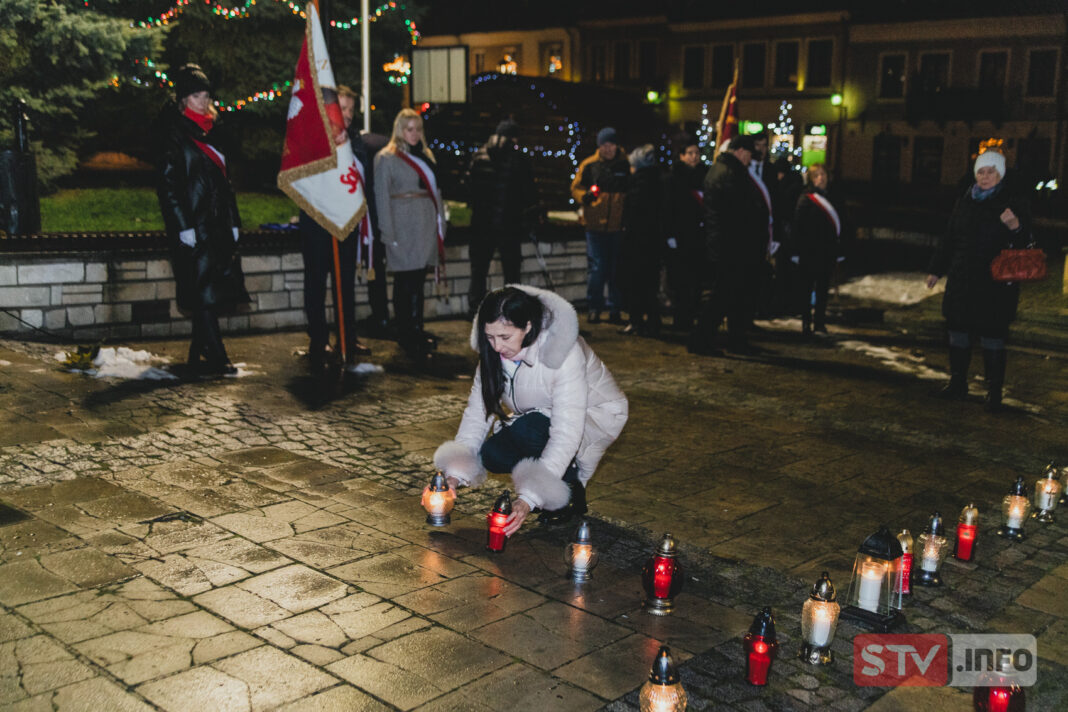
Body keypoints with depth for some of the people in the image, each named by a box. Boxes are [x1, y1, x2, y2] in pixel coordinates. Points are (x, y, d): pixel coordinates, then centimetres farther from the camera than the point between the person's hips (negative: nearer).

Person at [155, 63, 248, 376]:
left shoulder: (211, 132, 17)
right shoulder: (174, 134, -5)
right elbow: (168, 183, -11)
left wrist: (233, 221, 16)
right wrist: (183, 226, -17)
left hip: (218, 224, 8)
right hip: (194, 225, -7)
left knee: (214, 290, 8)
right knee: (204, 290, -7)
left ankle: (199, 354, 17)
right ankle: (215, 356, -5)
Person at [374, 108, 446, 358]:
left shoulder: (425, 156, 16)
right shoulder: (386, 158, -3)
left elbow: (435, 190, 19)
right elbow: (381, 196, -6)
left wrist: (440, 223, 12)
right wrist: (388, 234, -12)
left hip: (426, 225, 6)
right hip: (403, 229, -6)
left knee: (418, 281, 11)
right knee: (404, 282, -3)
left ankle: (417, 331, 19)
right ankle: (405, 336, 4)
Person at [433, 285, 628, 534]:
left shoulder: (564, 352, -34)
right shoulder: (493, 352, -14)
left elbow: (567, 432, -38)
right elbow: (477, 410, -12)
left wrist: (529, 499, -45)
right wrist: (454, 475, -25)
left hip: (593, 416, -6)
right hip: (539, 420, 6)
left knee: (527, 429, -34)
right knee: (492, 454, -21)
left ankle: (572, 491, -8)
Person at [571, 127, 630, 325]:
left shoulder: (626, 165, 7)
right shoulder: (589, 165, 6)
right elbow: (576, 188, 10)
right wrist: (585, 196, -12)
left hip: (619, 227, 1)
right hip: (596, 226, -1)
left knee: (617, 270, 4)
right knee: (596, 269, -2)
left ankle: (614, 310, 14)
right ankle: (594, 308, 11)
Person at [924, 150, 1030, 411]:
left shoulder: (1015, 200, -3)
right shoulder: (966, 201, 10)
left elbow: (1025, 241, -8)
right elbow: (949, 238, 17)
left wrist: (1016, 226, -30)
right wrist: (936, 270, 18)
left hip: (996, 284, -4)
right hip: (962, 280, 5)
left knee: (992, 336, -1)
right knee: (958, 330, 10)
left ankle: (994, 392, 9)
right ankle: (957, 382, 24)